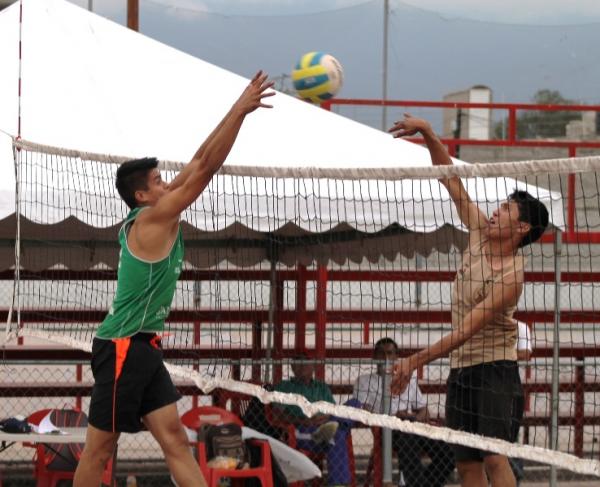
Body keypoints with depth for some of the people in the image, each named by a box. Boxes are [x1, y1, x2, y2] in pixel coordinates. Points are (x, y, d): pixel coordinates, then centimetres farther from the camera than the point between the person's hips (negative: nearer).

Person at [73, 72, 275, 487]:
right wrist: (240, 110, -19)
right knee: (100, 449, -1)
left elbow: (196, 167, 12)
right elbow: (204, 169, -19)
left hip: (143, 349, 10)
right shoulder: (152, 218, -14)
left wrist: (238, 111, 9)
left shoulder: (156, 220, 10)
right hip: (123, 348, -10)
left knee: (175, 440, 3)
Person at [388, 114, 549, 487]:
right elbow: (450, 178, 5)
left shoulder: (511, 277, -19)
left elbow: (466, 330, -22)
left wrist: (416, 361, -23)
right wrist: (428, 134, -5)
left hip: (493, 366, -8)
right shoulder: (480, 233, 2)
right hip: (461, 368, 8)